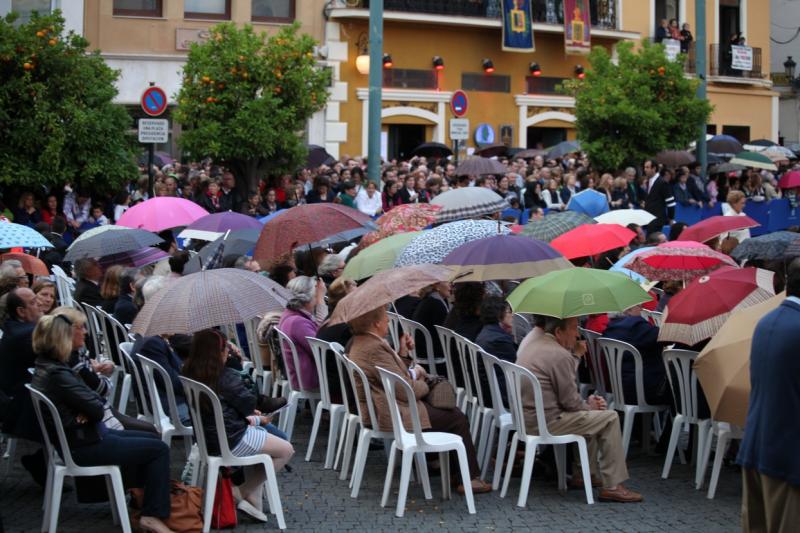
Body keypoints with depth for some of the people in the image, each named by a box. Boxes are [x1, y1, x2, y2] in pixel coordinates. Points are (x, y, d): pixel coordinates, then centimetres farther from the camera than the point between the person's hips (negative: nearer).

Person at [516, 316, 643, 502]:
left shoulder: (531, 342, 13)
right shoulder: (559, 355, -18)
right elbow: (570, 401, -14)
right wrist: (589, 406, 6)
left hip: (525, 416, 10)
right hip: (545, 423, -10)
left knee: (591, 415, 26)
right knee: (610, 418, -4)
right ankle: (613, 487, -3)